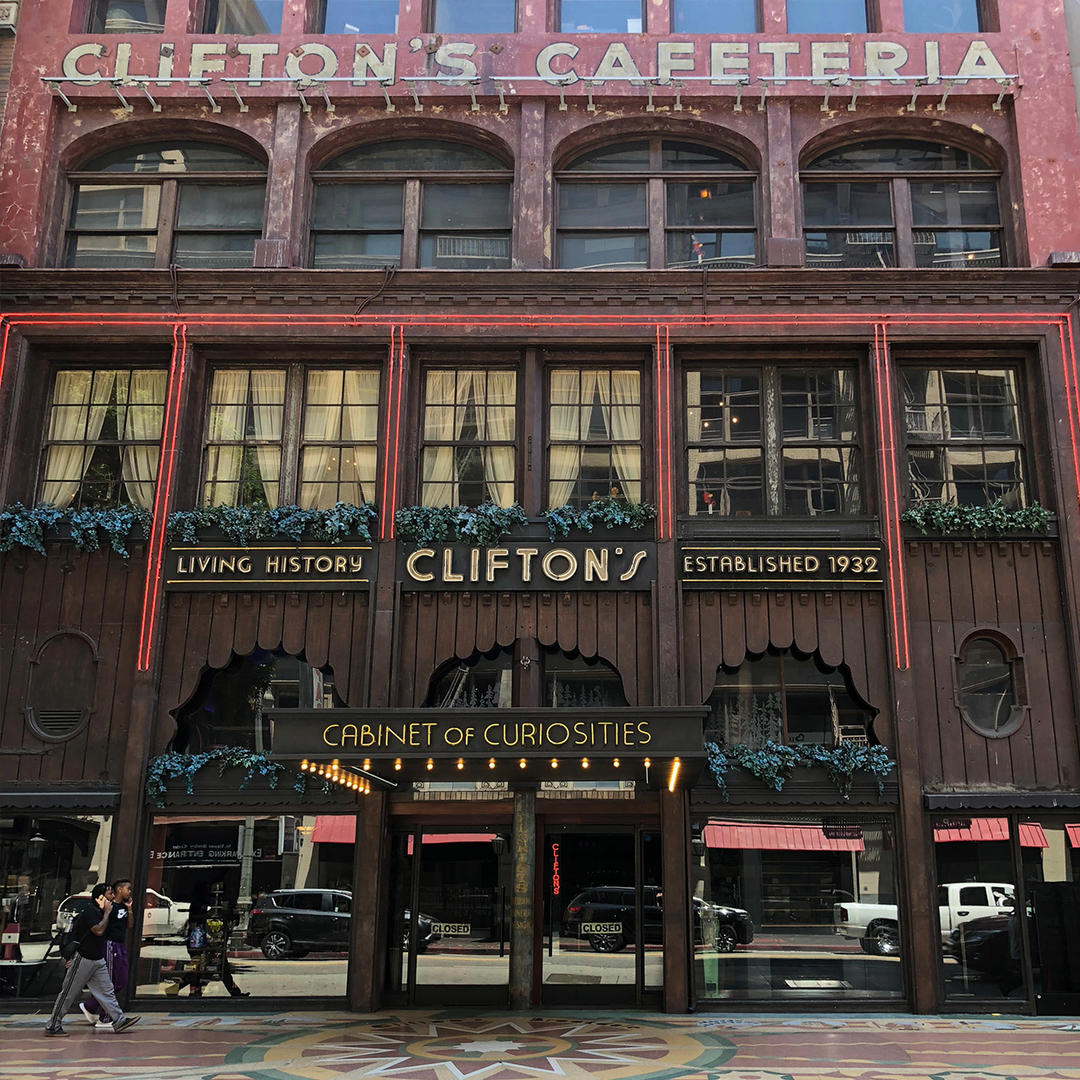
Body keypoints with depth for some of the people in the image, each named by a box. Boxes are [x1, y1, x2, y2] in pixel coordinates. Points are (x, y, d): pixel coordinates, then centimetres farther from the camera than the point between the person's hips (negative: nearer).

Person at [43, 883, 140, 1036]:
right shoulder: (90, 911, -16)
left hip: (98, 960, 9)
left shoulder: (98, 912, 14)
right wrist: (107, 912, -18)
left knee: (107, 990, 5)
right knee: (68, 994, 0)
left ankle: (119, 1020, 4)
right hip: (83, 960, -9)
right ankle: (52, 1026, 10)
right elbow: (99, 931, -27)